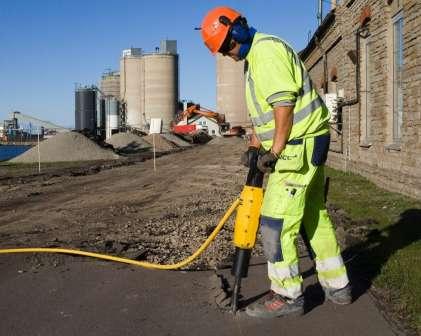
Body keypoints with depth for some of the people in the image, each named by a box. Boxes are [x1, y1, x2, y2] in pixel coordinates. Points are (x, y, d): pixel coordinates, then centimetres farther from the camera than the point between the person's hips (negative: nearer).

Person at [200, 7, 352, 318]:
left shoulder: (266, 50, -13)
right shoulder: (256, 56, 20)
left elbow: (284, 104, -21)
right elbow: (264, 110, 26)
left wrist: (275, 151, -18)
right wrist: (254, 145, 19)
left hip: (299, 146, -11)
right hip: (308, 145, 11)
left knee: (277, 222, -7)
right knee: (315, 216, 15)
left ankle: (287, 295, 4)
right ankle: (337, 286, 25)